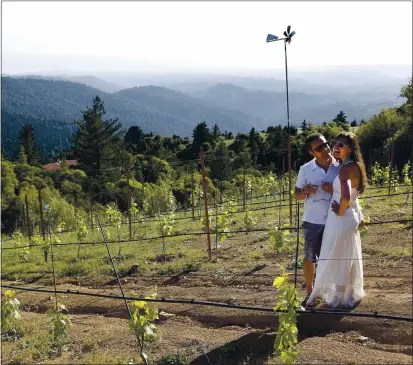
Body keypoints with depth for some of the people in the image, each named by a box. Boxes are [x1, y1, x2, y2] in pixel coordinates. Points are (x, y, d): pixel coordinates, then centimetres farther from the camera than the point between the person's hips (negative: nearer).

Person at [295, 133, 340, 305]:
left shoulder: (341, 167, -4)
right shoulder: (305, 169, -4)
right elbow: (297, 195, 5)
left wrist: (335, 190, -15)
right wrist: (304, 191, -18)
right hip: (312, 221, 0)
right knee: (309, 258, 10)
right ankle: (309, 293, 26)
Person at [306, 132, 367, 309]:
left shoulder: (346, 168, -22)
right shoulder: (354, 166, 8)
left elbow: (345, 196, -35)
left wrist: (340, 211, -20)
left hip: (341, 219, -10)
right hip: (351, 216, 10)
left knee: (336, 259, 3)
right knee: (347, 258, 19)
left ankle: (339, 298, 14)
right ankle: (350, 295, 31)